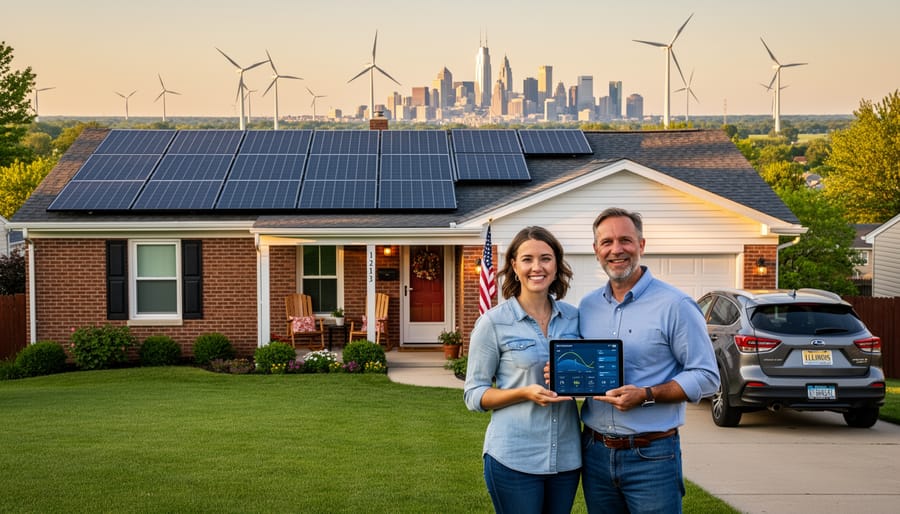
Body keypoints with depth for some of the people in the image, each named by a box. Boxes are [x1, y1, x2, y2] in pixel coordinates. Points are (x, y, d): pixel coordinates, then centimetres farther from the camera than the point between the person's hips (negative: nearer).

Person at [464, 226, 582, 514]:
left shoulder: (573, 317, 4)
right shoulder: (494, 322, -7)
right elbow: (474, 395, -4)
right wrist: (525, 393, -20)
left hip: (567, 455, 4)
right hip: (514, 458, -4)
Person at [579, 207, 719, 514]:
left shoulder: (675, 305, -8)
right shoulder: (587, 307, 9)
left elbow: (706, 376, -9)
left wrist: (647, 395, -20)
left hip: (651, 455, -5)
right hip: (595, 452, 5)